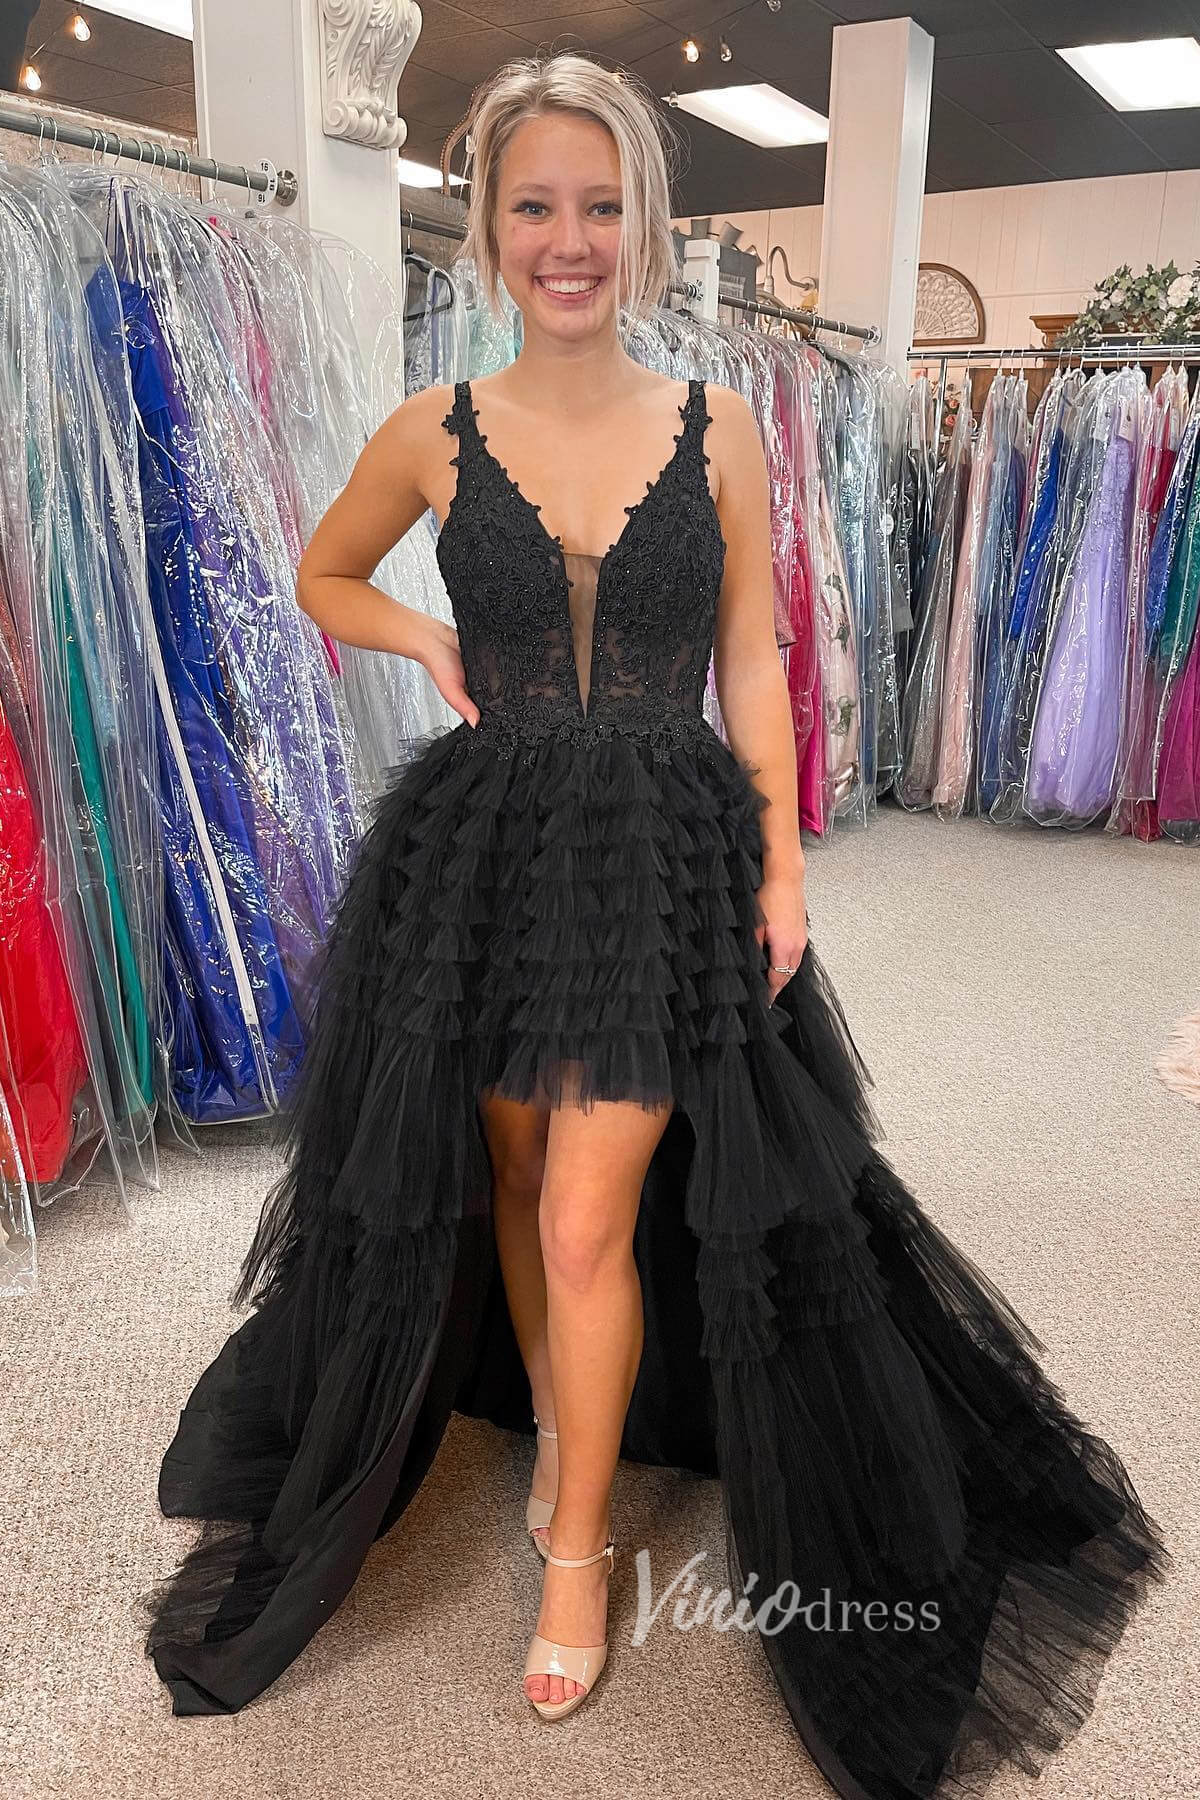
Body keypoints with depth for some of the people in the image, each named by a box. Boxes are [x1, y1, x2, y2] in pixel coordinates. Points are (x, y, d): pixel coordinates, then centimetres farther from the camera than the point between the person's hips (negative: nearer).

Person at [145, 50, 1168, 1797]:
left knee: (591, 1217, -2)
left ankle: (579, 1549, 21)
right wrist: (431, 645, -1)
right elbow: (323, 576, 17)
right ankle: (553, 1417, 43)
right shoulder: (435, 433, 0)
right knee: (515, 1183, 14)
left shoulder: (717, 426, 0)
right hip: (481, 848, 2)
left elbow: (753, 660, 2)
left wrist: (781, 864, -1)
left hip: (669, 851, -1)